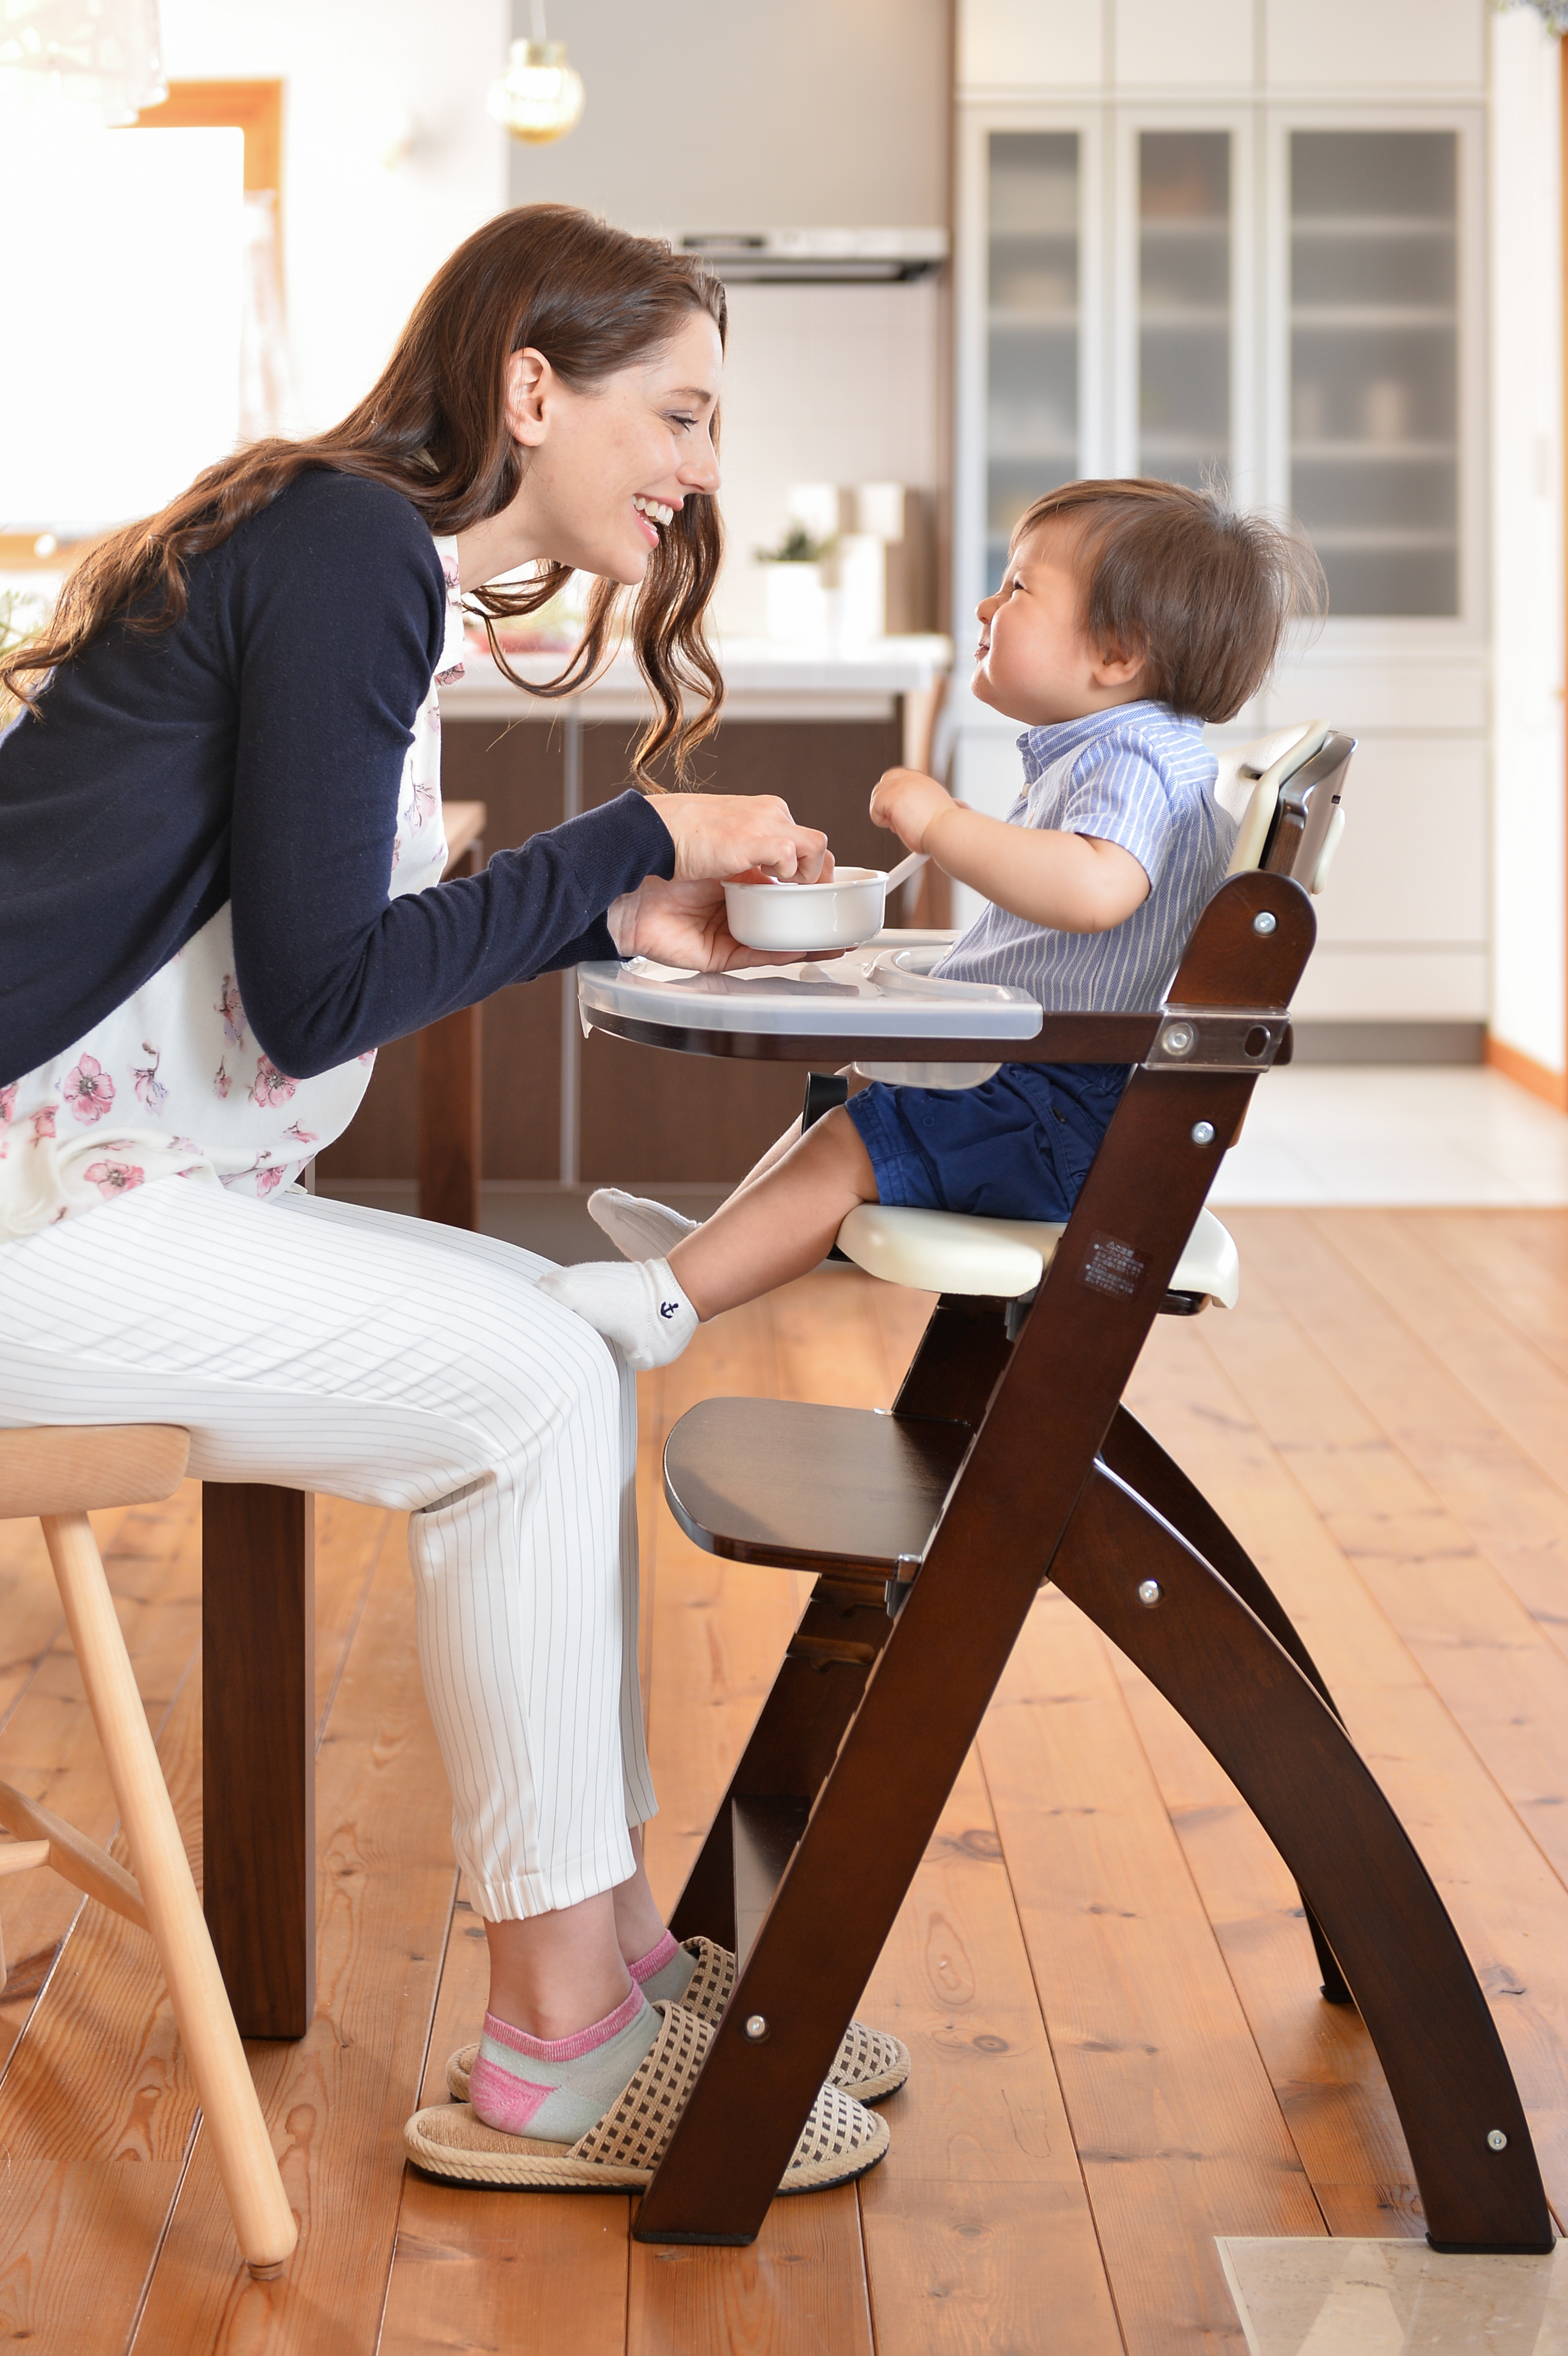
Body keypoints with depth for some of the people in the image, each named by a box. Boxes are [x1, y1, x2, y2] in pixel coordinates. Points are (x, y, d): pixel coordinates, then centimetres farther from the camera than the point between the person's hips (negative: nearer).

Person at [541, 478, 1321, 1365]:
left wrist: (942, 822, -35)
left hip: (1063, 1116, -12)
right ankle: (717, 1243, 29)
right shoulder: (1099, 754, 16)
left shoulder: (1136, 761, -20)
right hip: (1022, 1083, 12)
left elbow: (1094, 887, -42)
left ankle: (669, 1297, -16)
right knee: (847, 1098, 22)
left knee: (849, 1147, -16)